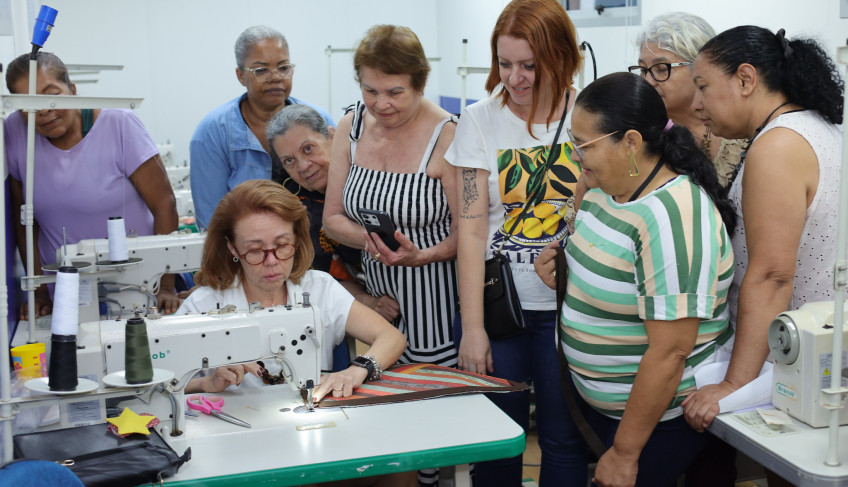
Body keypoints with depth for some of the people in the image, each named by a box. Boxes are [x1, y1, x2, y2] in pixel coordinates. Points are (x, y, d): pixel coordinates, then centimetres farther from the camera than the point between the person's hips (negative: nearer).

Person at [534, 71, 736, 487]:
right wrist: (559, 259, 0)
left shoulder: (673, 218, -28)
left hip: (657, 416, -8)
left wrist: (624, 453, -23)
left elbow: (669, 352, -28)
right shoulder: (609, 186, 0)